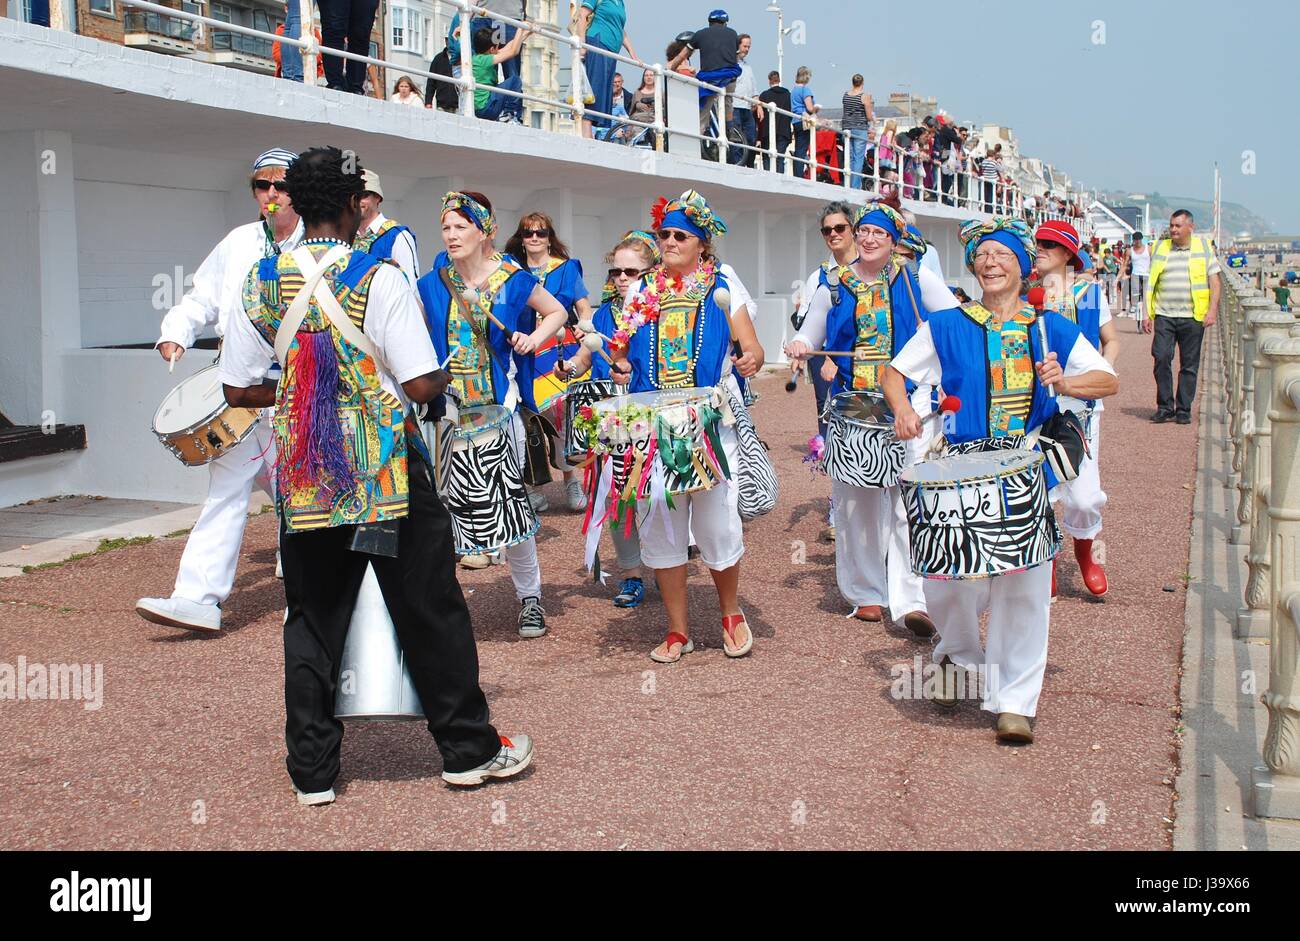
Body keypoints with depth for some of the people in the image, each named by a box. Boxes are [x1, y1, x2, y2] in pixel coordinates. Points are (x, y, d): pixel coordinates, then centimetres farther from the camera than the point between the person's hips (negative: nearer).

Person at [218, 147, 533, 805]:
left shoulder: (263, 281, 1)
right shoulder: (379, 278, -11)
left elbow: (238, 390, 5)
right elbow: (421, 386, -15)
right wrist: (444, 377, 7)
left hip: (304, 476, 4)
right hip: (386, 472, -3)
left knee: (312, 621, 11)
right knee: (428, 613, 8)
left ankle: (312, 773, 17)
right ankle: (468, 749, 20)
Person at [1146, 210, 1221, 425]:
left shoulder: (1204, 247, 6)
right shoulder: (1160, 248, 11)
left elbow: (1214, 281, 4)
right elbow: (1152, 283, 15)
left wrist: (1212, 310, -7)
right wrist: (1147, 312, 8)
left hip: (1193, 317, -1)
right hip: (1164, 316, 1)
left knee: (1189, 365, 2)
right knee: (1161, 358, -8)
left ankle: (1183, 409, 11)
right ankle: (1164, 407, 3)